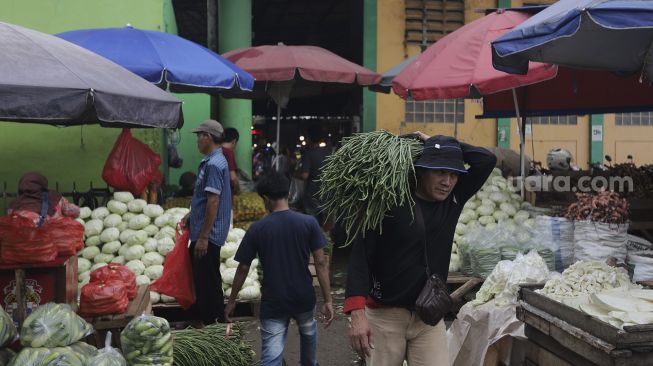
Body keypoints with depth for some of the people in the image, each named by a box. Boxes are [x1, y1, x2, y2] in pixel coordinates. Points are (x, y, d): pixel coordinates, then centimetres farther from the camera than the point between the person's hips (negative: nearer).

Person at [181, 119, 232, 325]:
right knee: (199, 277, 20)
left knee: (209, 281, 0)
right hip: (201, 231, 10)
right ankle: (200, 317, 34)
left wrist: (203, 237, -24)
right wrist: (191, 215, 24)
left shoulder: (214, 164, -20)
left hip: (208, 234, -10)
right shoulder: (210, 161, 12)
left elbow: (213, 202, -24)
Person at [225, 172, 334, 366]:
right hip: (303, 298, 2)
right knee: (308, 333, 32)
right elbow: (321, 263, -10)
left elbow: (243, 269, -4)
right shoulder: (308, 222, -8)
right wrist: (328, 300, -4)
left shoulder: (257, 229, -9)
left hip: (273, 303, -2)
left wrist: (231, 301, 9)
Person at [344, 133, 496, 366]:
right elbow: (361, 256, -15)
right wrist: (357, 312, -25)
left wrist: (436, 142, -4)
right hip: (384, 314, -3)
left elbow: (487, 159, -1)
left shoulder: (453, 200, 3)